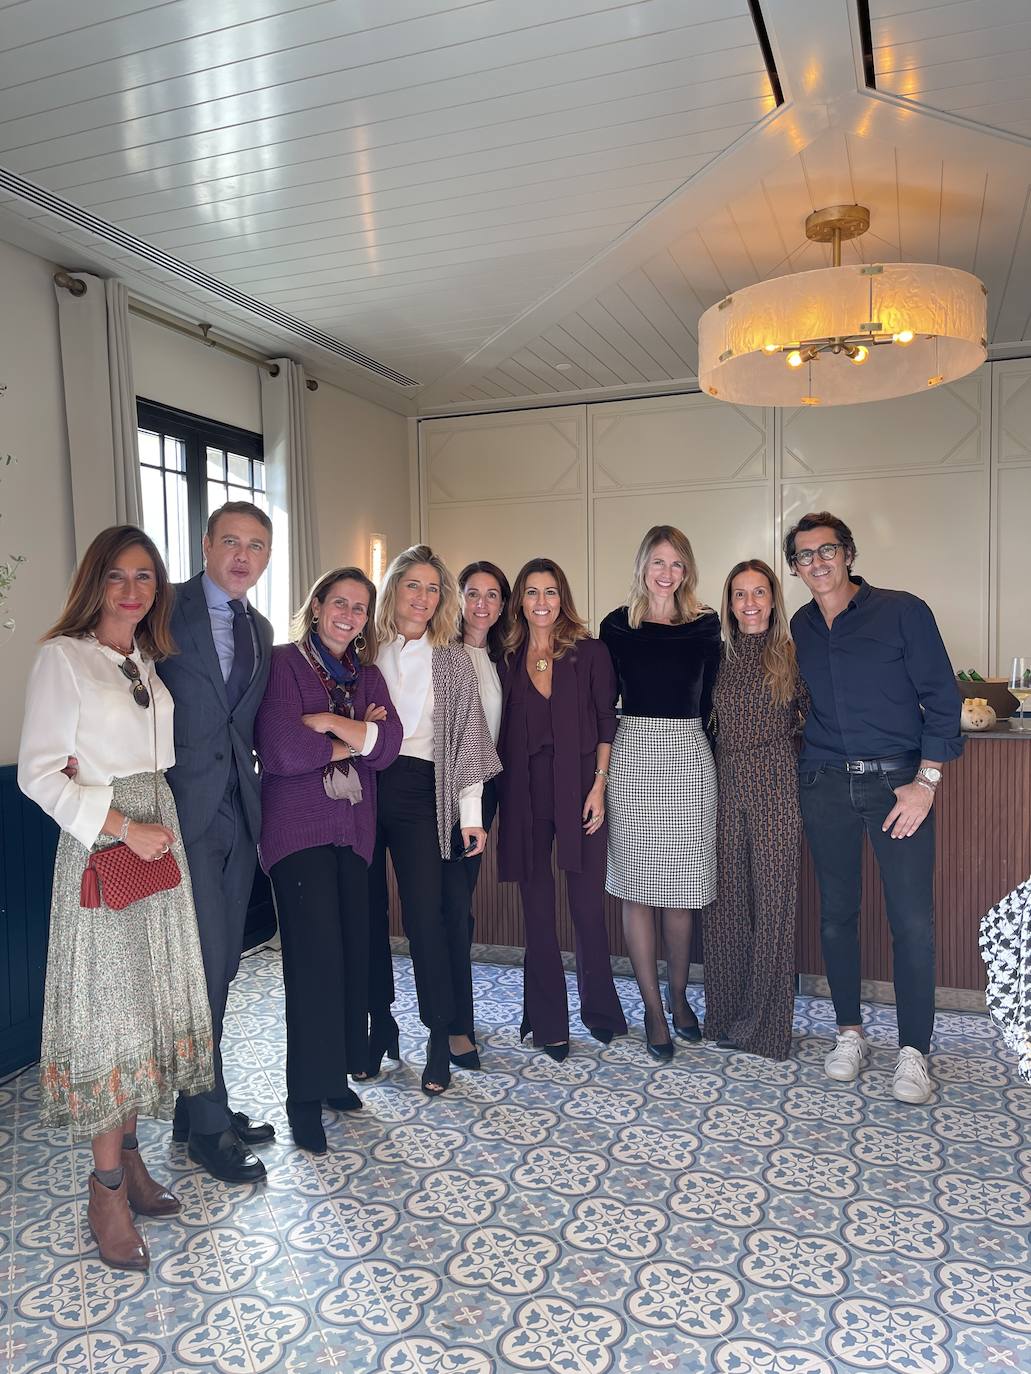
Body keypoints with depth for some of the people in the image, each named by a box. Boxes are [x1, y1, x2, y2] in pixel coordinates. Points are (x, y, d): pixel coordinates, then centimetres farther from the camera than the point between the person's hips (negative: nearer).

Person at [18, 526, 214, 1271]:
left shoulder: (146, 662, 12)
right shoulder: (63, 657, -8)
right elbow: (39, 773, -13)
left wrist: (157, 827, 1)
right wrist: (123, 826, -16)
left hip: (157, 838, 7)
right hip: (101, 846, -6)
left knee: (148, 999, 12)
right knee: (107, 1007, 0)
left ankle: (128, 1154, 27)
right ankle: (108, 1189, 13)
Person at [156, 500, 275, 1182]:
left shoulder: (260, 629, 13)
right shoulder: (168, 608, -6)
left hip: (237, 811, 7)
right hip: (185, 809, -6)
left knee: (222, 966, 14)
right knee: (202, 963, -3)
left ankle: (199, 1108, 29)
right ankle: (208, 1123, 13)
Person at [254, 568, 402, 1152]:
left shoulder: (367, 675, 14)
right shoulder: (285, 663, -3)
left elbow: (389, 745, -2)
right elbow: (281, 750, -16)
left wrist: (329, 721, -13)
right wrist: (358, 737, -5)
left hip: (353, 829, 6)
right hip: (298, 828, -5)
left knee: (353, 950, 5)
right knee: (316, 955, -9)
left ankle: (336, 1074, 22)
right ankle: (306, 1098, 3)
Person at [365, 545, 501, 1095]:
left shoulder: (452, 659, 8)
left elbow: (466, 737, 5)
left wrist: (471, 814, 1)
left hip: (420, 792, -1)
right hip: (363, 787, 1)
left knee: (426, 914, -4)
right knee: (369, 911, 6)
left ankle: (440, 1038, 9)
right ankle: (380, 1025, 22)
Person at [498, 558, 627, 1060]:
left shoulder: (589, 652, 2)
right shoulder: (507, 658, 9)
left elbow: (606, 722, 0)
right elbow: (502, 731, 9)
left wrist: (599, 784, -8)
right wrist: (501, 793, 3)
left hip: (578, 786, -2)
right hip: (525, 792, 2)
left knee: (587, 902, 3)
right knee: (537, 906, 7)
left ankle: (599, 1008, 23)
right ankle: (547, 1022, 19)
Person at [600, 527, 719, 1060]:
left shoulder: (705, 626, 5)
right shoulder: (617, 625, 2)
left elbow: (709, 698, 11)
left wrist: (686, 733, 5)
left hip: (690, 756, 1)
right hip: (633, 756, -1)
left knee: (682, 887, 7)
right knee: (636, 886, 2)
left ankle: (678, 996, 27)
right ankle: (653, 1007, 14)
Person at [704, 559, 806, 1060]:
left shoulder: (792, 654, 0)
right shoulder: (717, 656, 9)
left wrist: (795, 757, -6)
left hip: (776, 785, -3)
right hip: (727, 784, 3)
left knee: (771, 897, 0)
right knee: (728, 898, 8)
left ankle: (766, 1023, 14)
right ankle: (726, 1017, 22)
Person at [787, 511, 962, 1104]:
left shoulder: (903, 611, -3)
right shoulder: (799, 627, 9)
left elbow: (942, 698, -5)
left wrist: (926, 781, -11)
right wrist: (807, 761, 7)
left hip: (898, 781, -3)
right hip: (825, 785, 4)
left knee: (912, 919, -4)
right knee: (837, 913, 9)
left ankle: (914, 1051, 9)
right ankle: (850, 1032, 24)